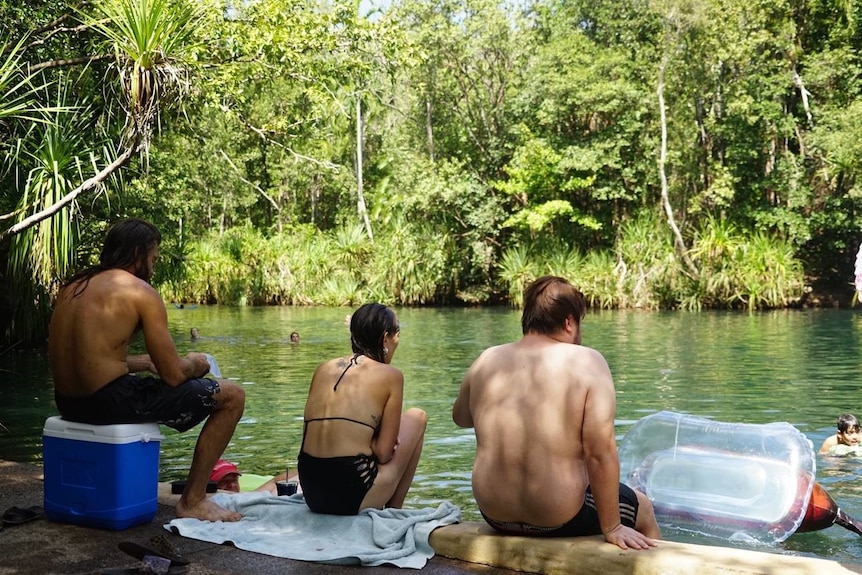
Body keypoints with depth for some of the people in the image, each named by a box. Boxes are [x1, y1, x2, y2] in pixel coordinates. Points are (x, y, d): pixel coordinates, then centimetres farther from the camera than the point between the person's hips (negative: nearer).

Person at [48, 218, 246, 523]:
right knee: (232, 396, 1)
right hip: (110, 403, -9)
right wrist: (193, 365, 11)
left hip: (68, 403, 9)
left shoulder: (74, 286, 13)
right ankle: (192, 500, 4)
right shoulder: (140, 291, -9)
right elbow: (173, 376, -11)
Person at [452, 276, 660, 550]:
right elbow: (600, 452, -20)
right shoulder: (587, 362, -15)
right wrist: (611, 529, -12)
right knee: (642, 507, 25)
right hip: (560, 520, -5)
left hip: (495, 514, 5)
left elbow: (460, 417, 15)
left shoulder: (486, 360, -3)